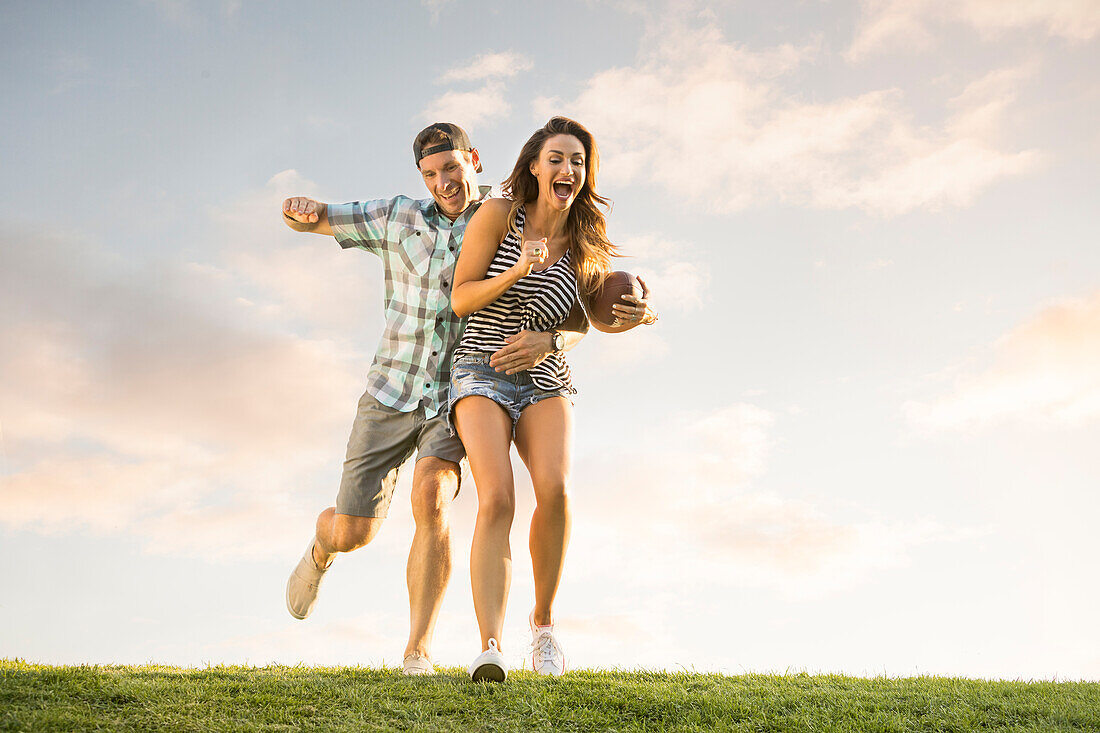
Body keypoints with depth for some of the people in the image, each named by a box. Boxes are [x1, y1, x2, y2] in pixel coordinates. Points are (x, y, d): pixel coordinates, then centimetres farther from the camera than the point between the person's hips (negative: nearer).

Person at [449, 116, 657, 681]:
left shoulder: (587, 245, 4)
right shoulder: (499, 215, -4)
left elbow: (600, 316, 17)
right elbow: (460, 299, -5)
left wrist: (636, 316, -4)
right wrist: (516, 273, -21)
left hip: (546, 383, 2)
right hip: (482, 374, -2)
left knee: (554, 490, -23)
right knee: (497, 498, -23)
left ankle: (543, 620, 1)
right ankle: (490, 649, -25)